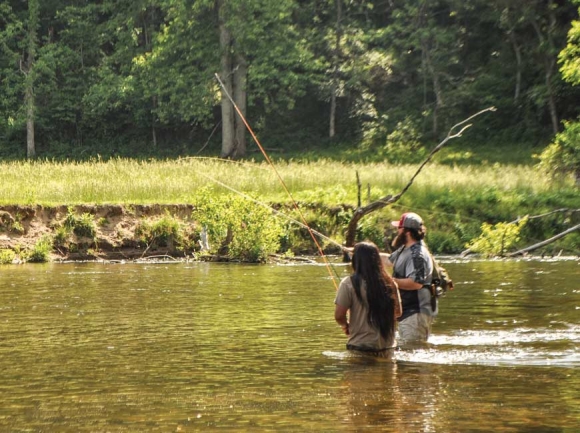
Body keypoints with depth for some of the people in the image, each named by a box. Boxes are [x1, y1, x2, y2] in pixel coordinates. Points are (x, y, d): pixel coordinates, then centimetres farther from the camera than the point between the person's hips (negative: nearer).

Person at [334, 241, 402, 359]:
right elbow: (398, 312, 12)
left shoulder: (349, 283, -9)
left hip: (361, 347, -4)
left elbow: (339, 315, -11)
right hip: (387, 348, 4)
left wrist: (346, 325, 10)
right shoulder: (389, 283, 3)